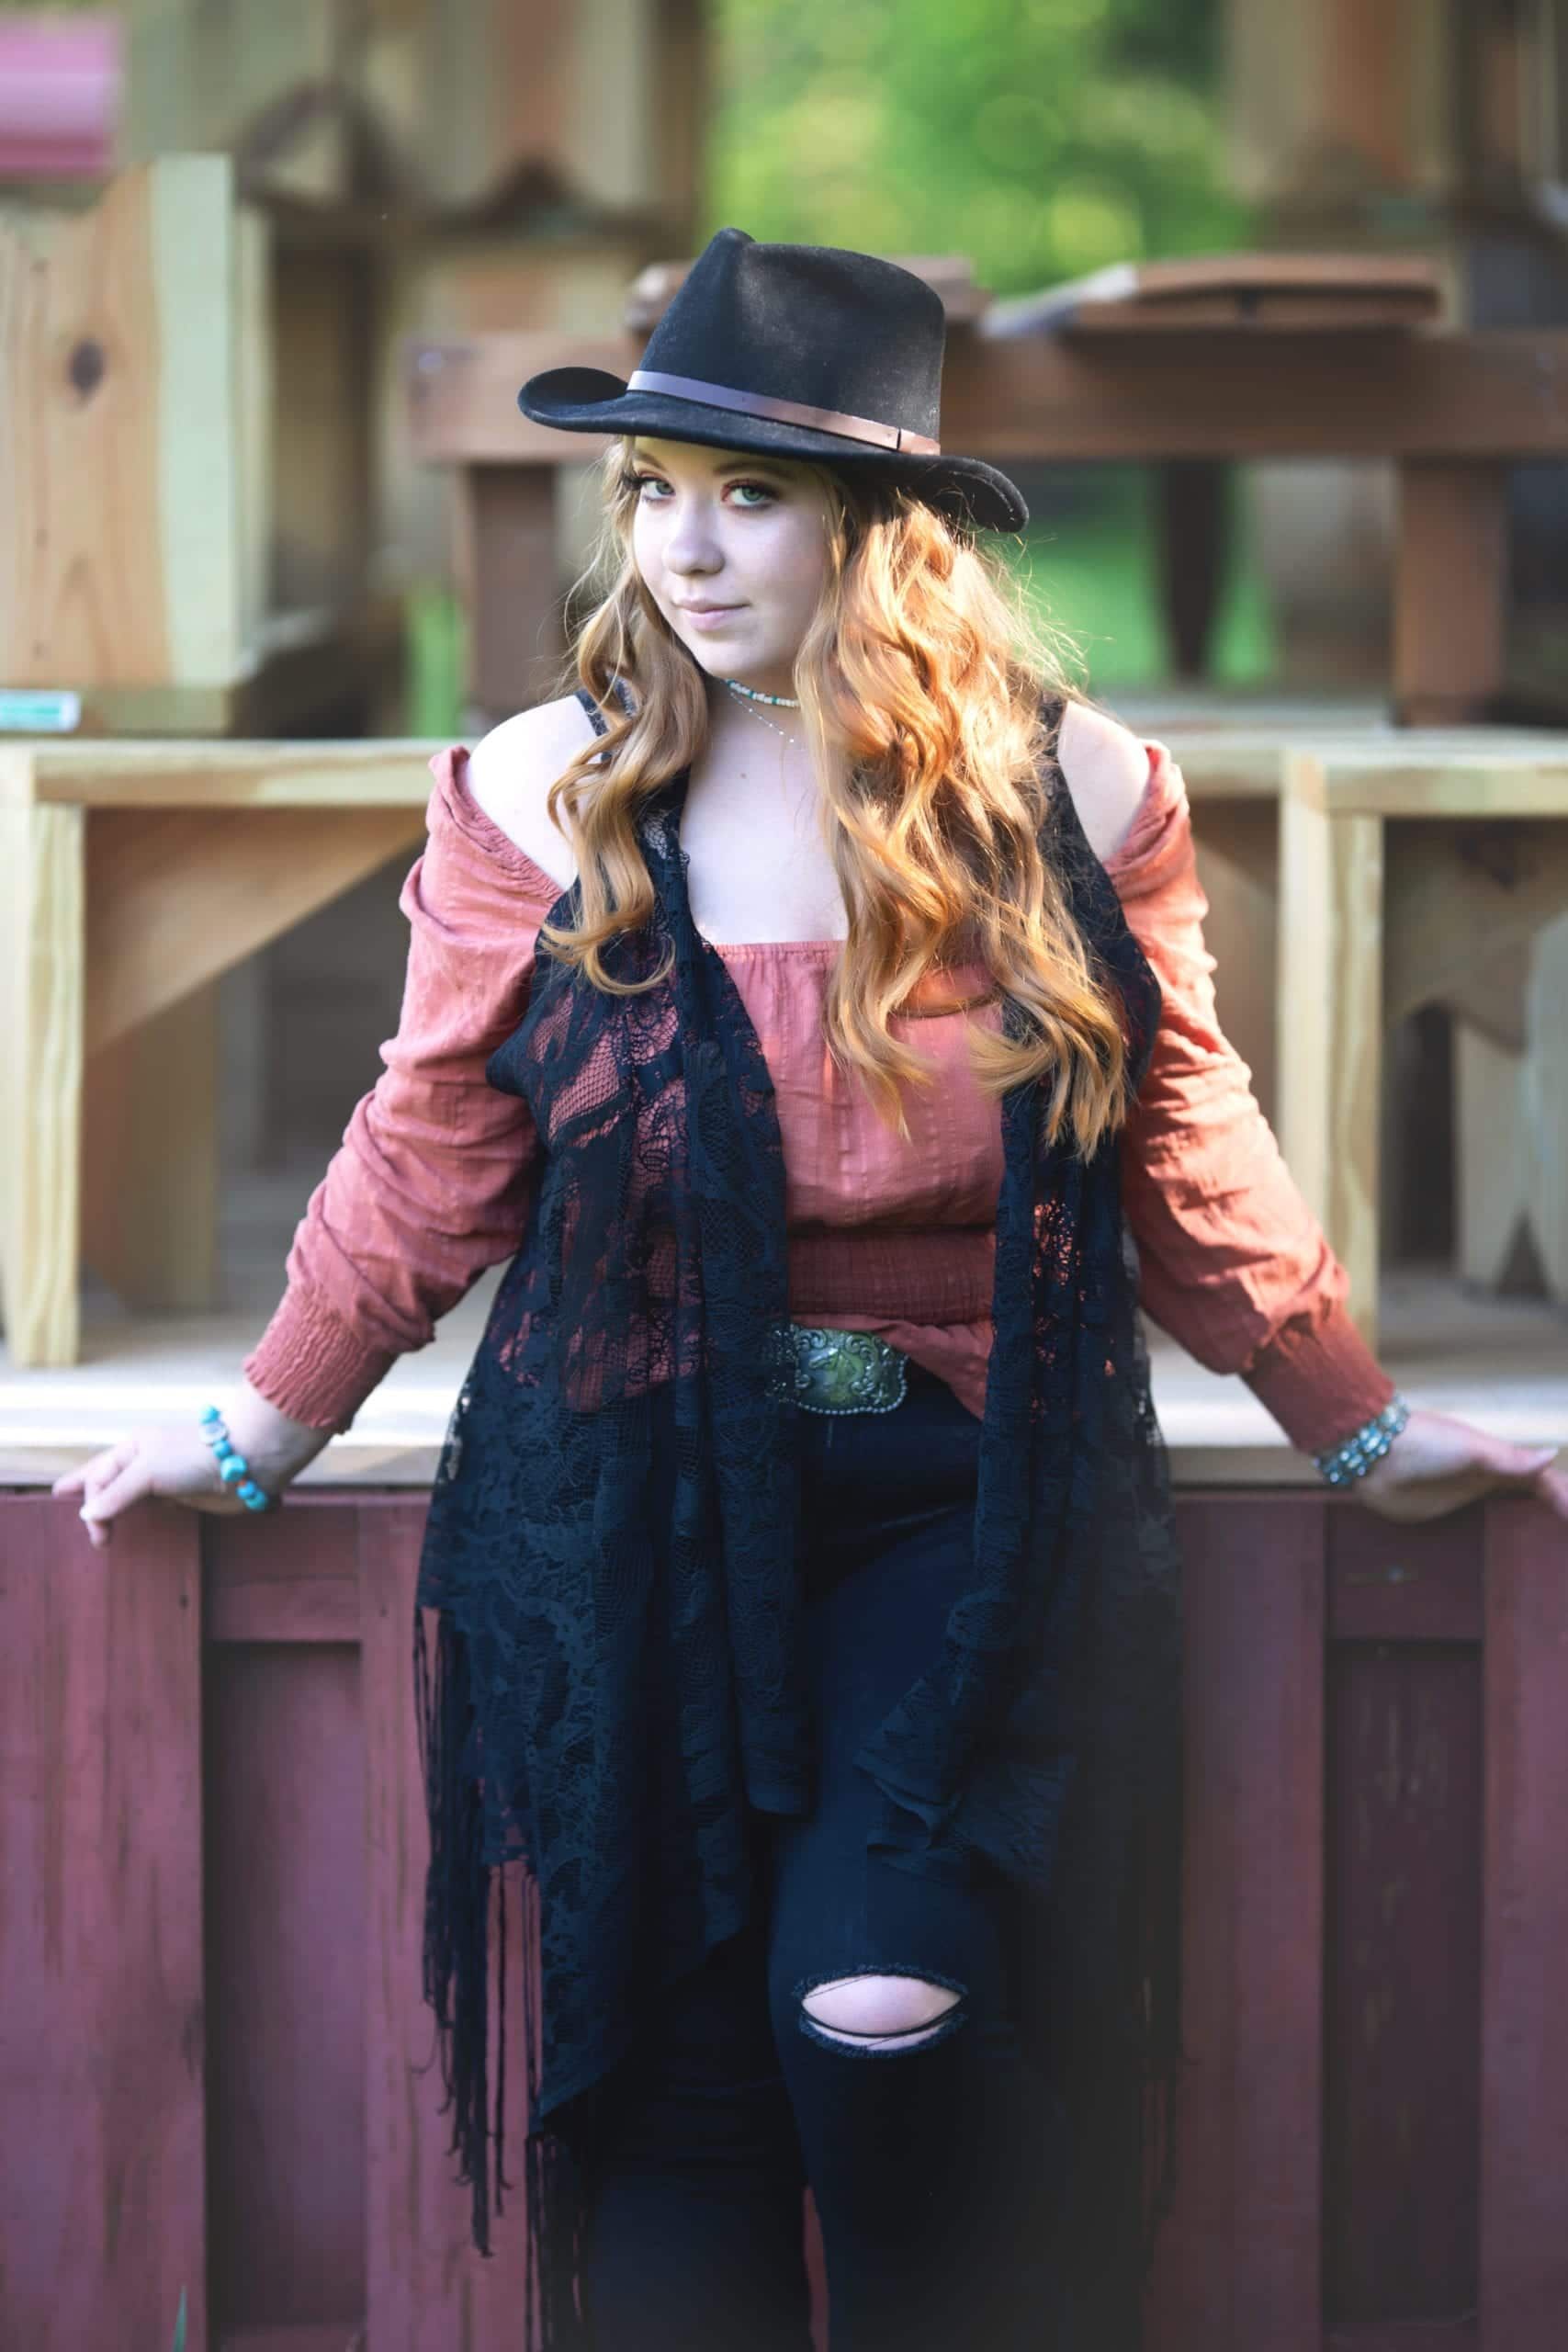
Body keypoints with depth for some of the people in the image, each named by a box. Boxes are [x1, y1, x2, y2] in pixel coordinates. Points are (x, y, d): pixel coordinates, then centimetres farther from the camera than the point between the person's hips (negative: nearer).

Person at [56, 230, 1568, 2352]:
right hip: (633, 1500, 1)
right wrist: (264, 1431, 16)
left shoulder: (1069, 789, 0)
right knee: (670, 2064, 0)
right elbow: (430, 1160, 10)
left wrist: (1356, 1425, 19)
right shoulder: (542, 795, -1)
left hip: (966, 1492, -1)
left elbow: (1182, 1154, 12)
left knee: (878, 2003, -18)